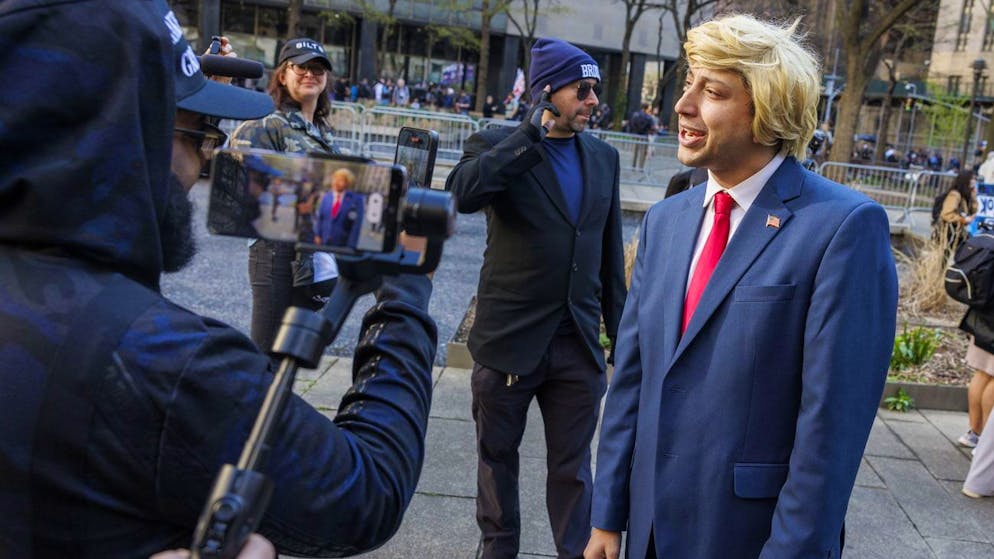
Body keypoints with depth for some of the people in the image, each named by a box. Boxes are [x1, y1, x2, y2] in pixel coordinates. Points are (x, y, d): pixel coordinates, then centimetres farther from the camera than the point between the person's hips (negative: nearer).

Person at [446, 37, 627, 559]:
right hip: (509, 338, -3)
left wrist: (619, 330, 10)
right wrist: (534, 131, -23)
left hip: (578, 343, 3)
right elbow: (461, 193, -28)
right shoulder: (497, 145, -6)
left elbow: (610, 252, 11)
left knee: (573, 466, 12)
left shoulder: (603, 157, 7)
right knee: (498, 456, 15)